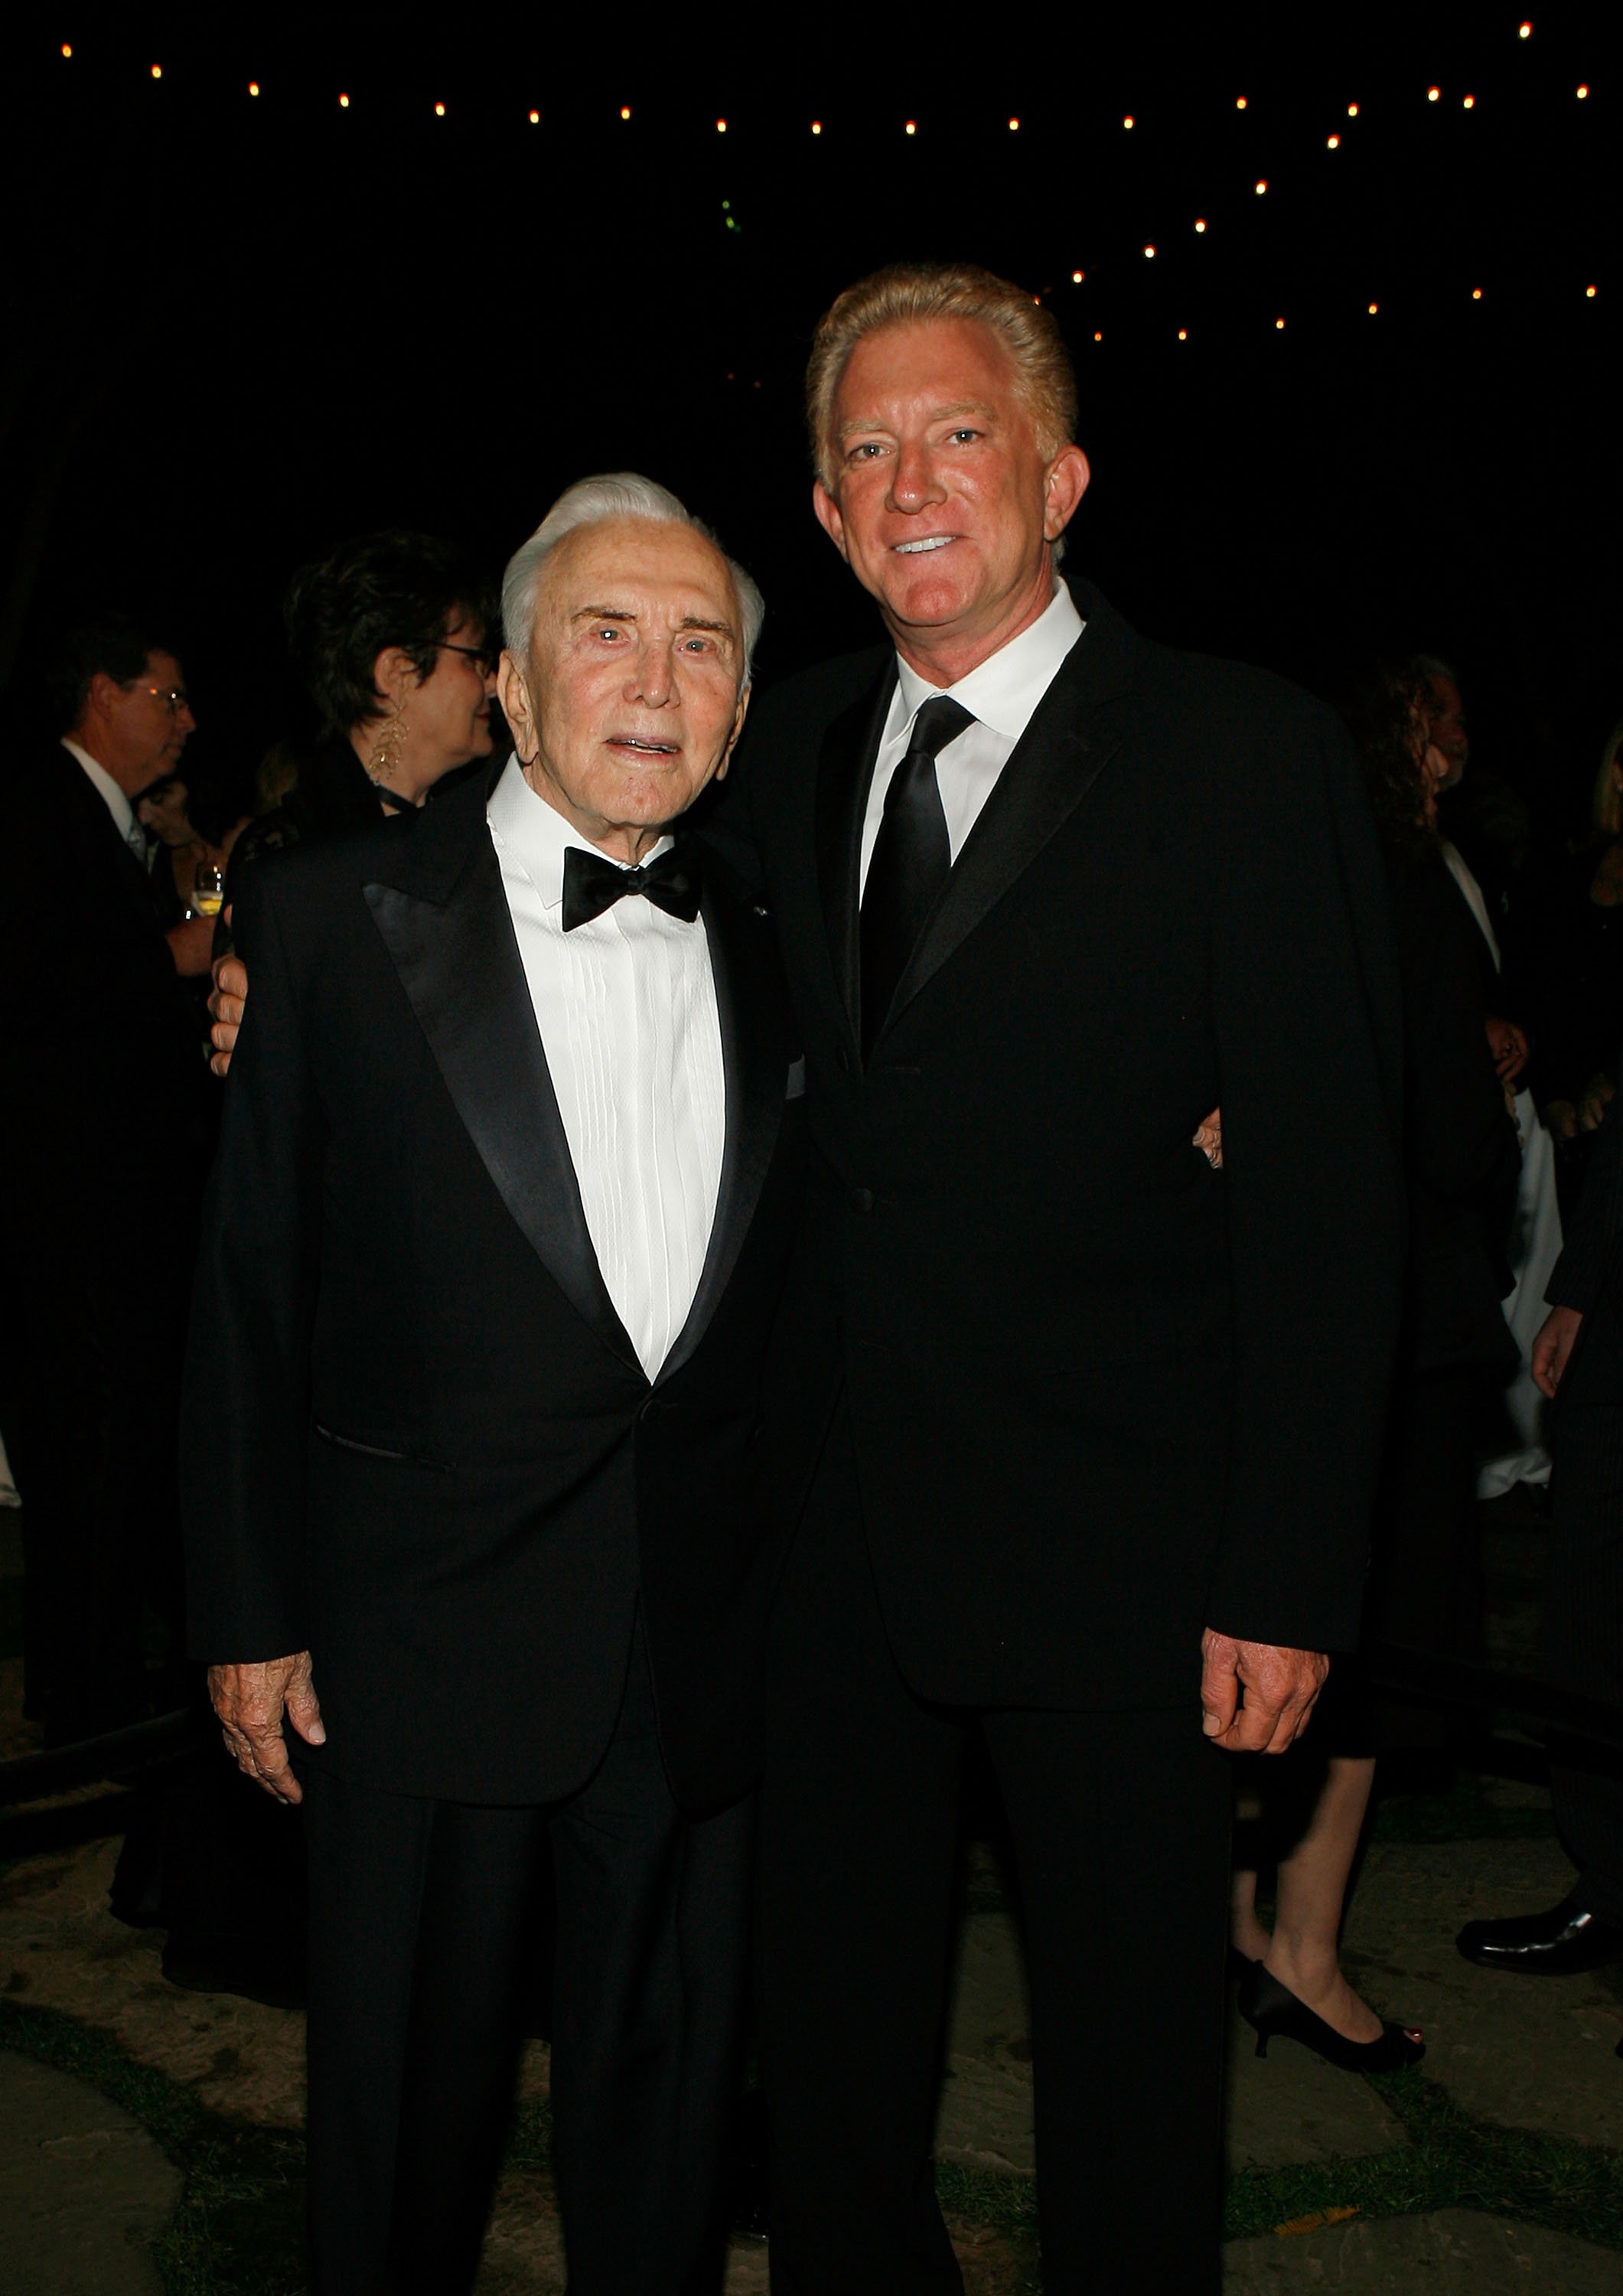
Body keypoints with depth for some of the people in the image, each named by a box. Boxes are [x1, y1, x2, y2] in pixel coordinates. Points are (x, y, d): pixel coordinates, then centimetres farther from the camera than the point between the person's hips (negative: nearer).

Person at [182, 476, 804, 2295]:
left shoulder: (763, 956, 5)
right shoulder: (335, 917, -6)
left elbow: (781, 1296, 9)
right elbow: (251, 1282, -4)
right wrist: (248, 1612, -4)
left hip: (702, 1645, 3)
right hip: (424, 1629, -3)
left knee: (668, 2090, 18)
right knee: (410, 2085, 14)